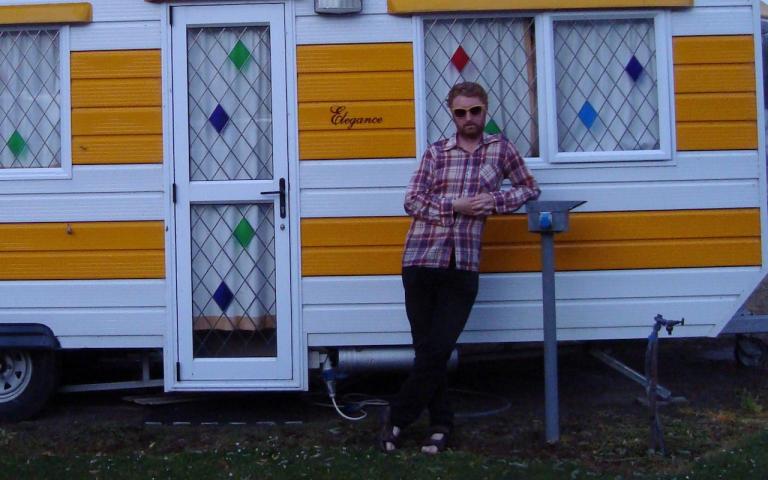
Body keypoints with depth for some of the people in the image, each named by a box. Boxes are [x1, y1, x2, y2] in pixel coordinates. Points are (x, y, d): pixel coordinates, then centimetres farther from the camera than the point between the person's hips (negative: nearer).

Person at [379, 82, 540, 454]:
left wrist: (495, 200, -2)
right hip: (421, 259, 1)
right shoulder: (436, 152, 9)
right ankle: (441, 421, 20)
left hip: (463, 266, -1)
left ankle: (397, 416, 13)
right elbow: (412, 201, 2)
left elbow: (530, 190, 16)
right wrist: (456, 206, -10)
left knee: (438, 349, -4)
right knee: (427, 347, 4)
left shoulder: (500, 149, 10)